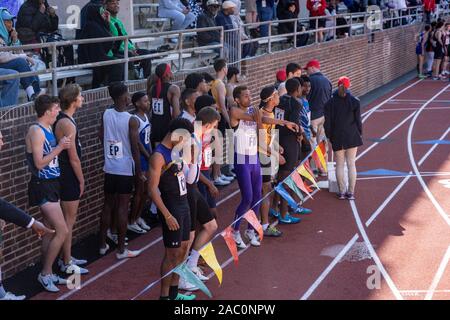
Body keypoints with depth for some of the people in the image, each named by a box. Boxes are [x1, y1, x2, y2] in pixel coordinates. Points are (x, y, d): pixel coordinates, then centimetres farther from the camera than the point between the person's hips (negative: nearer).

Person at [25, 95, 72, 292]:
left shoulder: (48, 130, 11)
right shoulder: (36, 131, -17)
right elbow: (39, 163, -21)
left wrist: (63, 146, 4)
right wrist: (59, 147, -18)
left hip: (51, 185, 9)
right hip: (42, 187, -9)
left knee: (50, 231, 13)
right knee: (62, 231, -10)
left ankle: (47, 273, 21)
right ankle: (45, 274, 1)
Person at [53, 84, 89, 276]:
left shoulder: (63, 120, 10)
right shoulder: (67, 123, -21)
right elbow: (73, 157, -20)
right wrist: (81, 180, -11)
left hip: (65, 175, 10)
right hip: (69, 177, -10)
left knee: (70, 217, 19)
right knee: (69, 220, -3)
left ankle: (66, 257, 29)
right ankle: (67, 264, 4)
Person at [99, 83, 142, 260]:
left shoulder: (106, 114, -1)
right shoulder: (131, 120, -16)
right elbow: (135, 149, -14)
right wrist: (139, 171, -4)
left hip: (109, 168, 5)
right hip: (125, 170, -5)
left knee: (108, 205, 14)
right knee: (122, 208, 1)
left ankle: (103, 245, 22)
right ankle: (121, 249, 6)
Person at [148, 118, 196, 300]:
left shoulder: (175, 151, 8)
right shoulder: (159, 155, -19)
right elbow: (153, 189, -22)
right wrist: (167, 215, -24)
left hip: (183, 205, 9)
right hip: (171, 209, -9)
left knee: (183, 248, 15)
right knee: (172, 253, -3)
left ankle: (174, 292, 26)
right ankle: (164, 296, 8)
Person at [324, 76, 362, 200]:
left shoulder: (330, 103, -4)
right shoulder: (354, 101, -6)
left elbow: (327, 122, -2)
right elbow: (358, 119, -3)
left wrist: (329, 136, 10)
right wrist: (360, 133, 11)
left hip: (337, 138, 0)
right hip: (352, 136, 0)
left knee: (339, 164, 9)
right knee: (351, 164, 4)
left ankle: (342, 191, 9)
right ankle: (351, 192, 4)